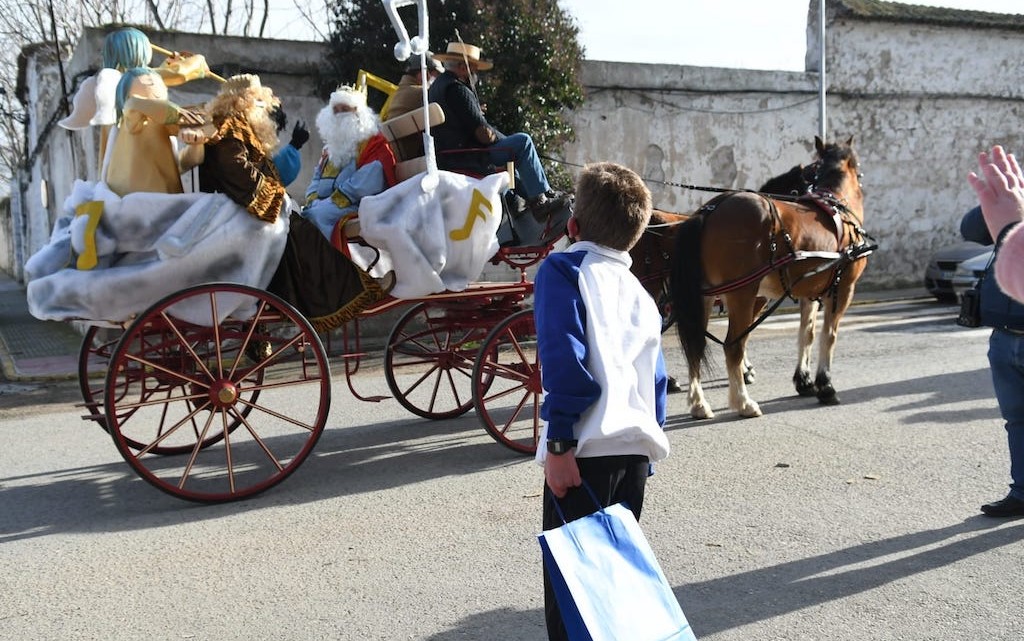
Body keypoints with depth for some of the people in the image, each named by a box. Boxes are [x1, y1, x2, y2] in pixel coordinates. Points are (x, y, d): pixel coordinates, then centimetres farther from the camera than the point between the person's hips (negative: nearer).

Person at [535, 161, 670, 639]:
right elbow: (657, 378, 18)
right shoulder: (638, 291, 17)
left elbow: (564, 361, -15)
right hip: (637, 446, 7)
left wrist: (559, 442, -15)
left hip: (587, 448, -7)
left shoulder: (564, 270, -2)